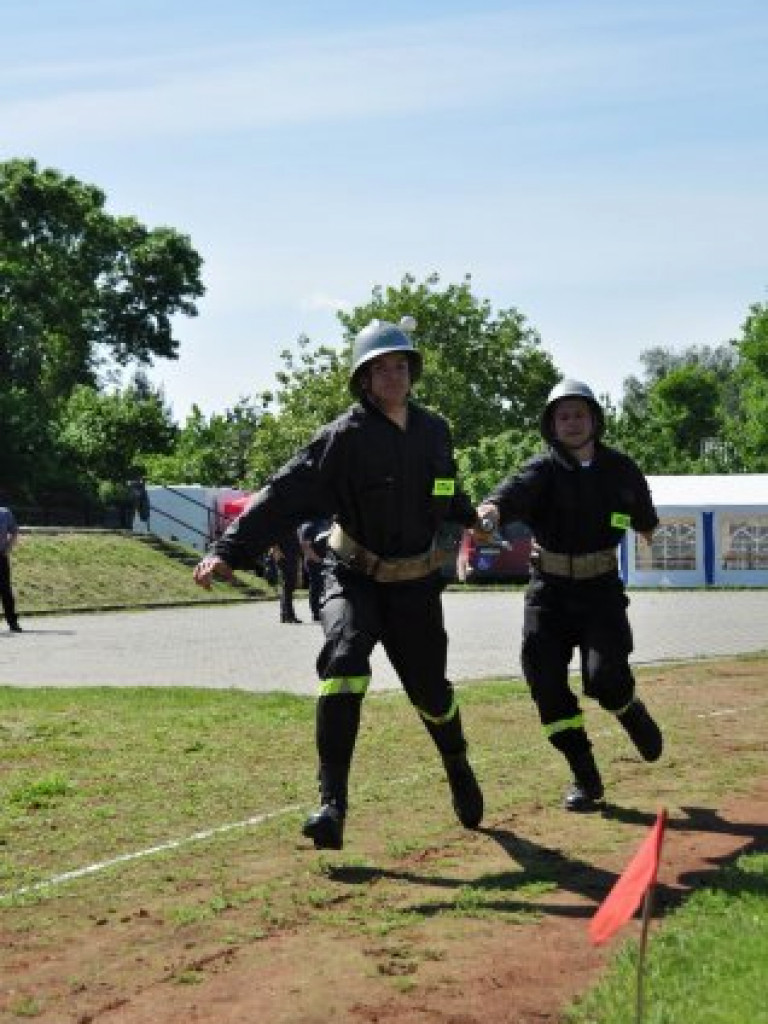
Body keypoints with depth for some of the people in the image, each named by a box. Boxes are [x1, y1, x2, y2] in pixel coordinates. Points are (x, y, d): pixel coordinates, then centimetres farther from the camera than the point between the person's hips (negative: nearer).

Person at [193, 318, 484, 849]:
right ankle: (332, 806, -26)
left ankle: (458, 769, 43)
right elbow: (285, 495, -24)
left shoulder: (435, 430, 1)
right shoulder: (345, 436, -15)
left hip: (416, 585, 4)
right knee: (343, 662, -28)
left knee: (431, 691, 10)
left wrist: (475, 520, 39)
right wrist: (228, 550, -34)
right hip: (355, 579, -4)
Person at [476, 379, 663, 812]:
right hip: (549, 589, 1)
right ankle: (585, 777, 9)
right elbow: (517, 489, -32)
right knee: (545, 680, -5)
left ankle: (633, 713, 21)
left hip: (601, 586, 0)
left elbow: (644, 515, 20)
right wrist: (492, 509, -54)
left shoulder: (620, 468, -2)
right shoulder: (544, 469, -9)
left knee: (605, 677, -16)